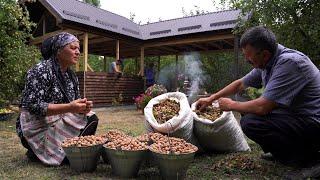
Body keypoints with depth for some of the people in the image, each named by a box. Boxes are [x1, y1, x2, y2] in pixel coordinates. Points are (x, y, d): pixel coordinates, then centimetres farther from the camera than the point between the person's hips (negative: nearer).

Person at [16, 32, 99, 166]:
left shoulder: (71, 76, 6)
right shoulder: (41, 70, -18)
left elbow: (75, 103, 9)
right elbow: (33, 106, -24)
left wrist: (83, 107, -17)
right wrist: (68, 108, -33)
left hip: (59, 121, 8)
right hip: (37, 127, -8)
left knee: (91, 119, -8)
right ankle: (37, 152, 4)